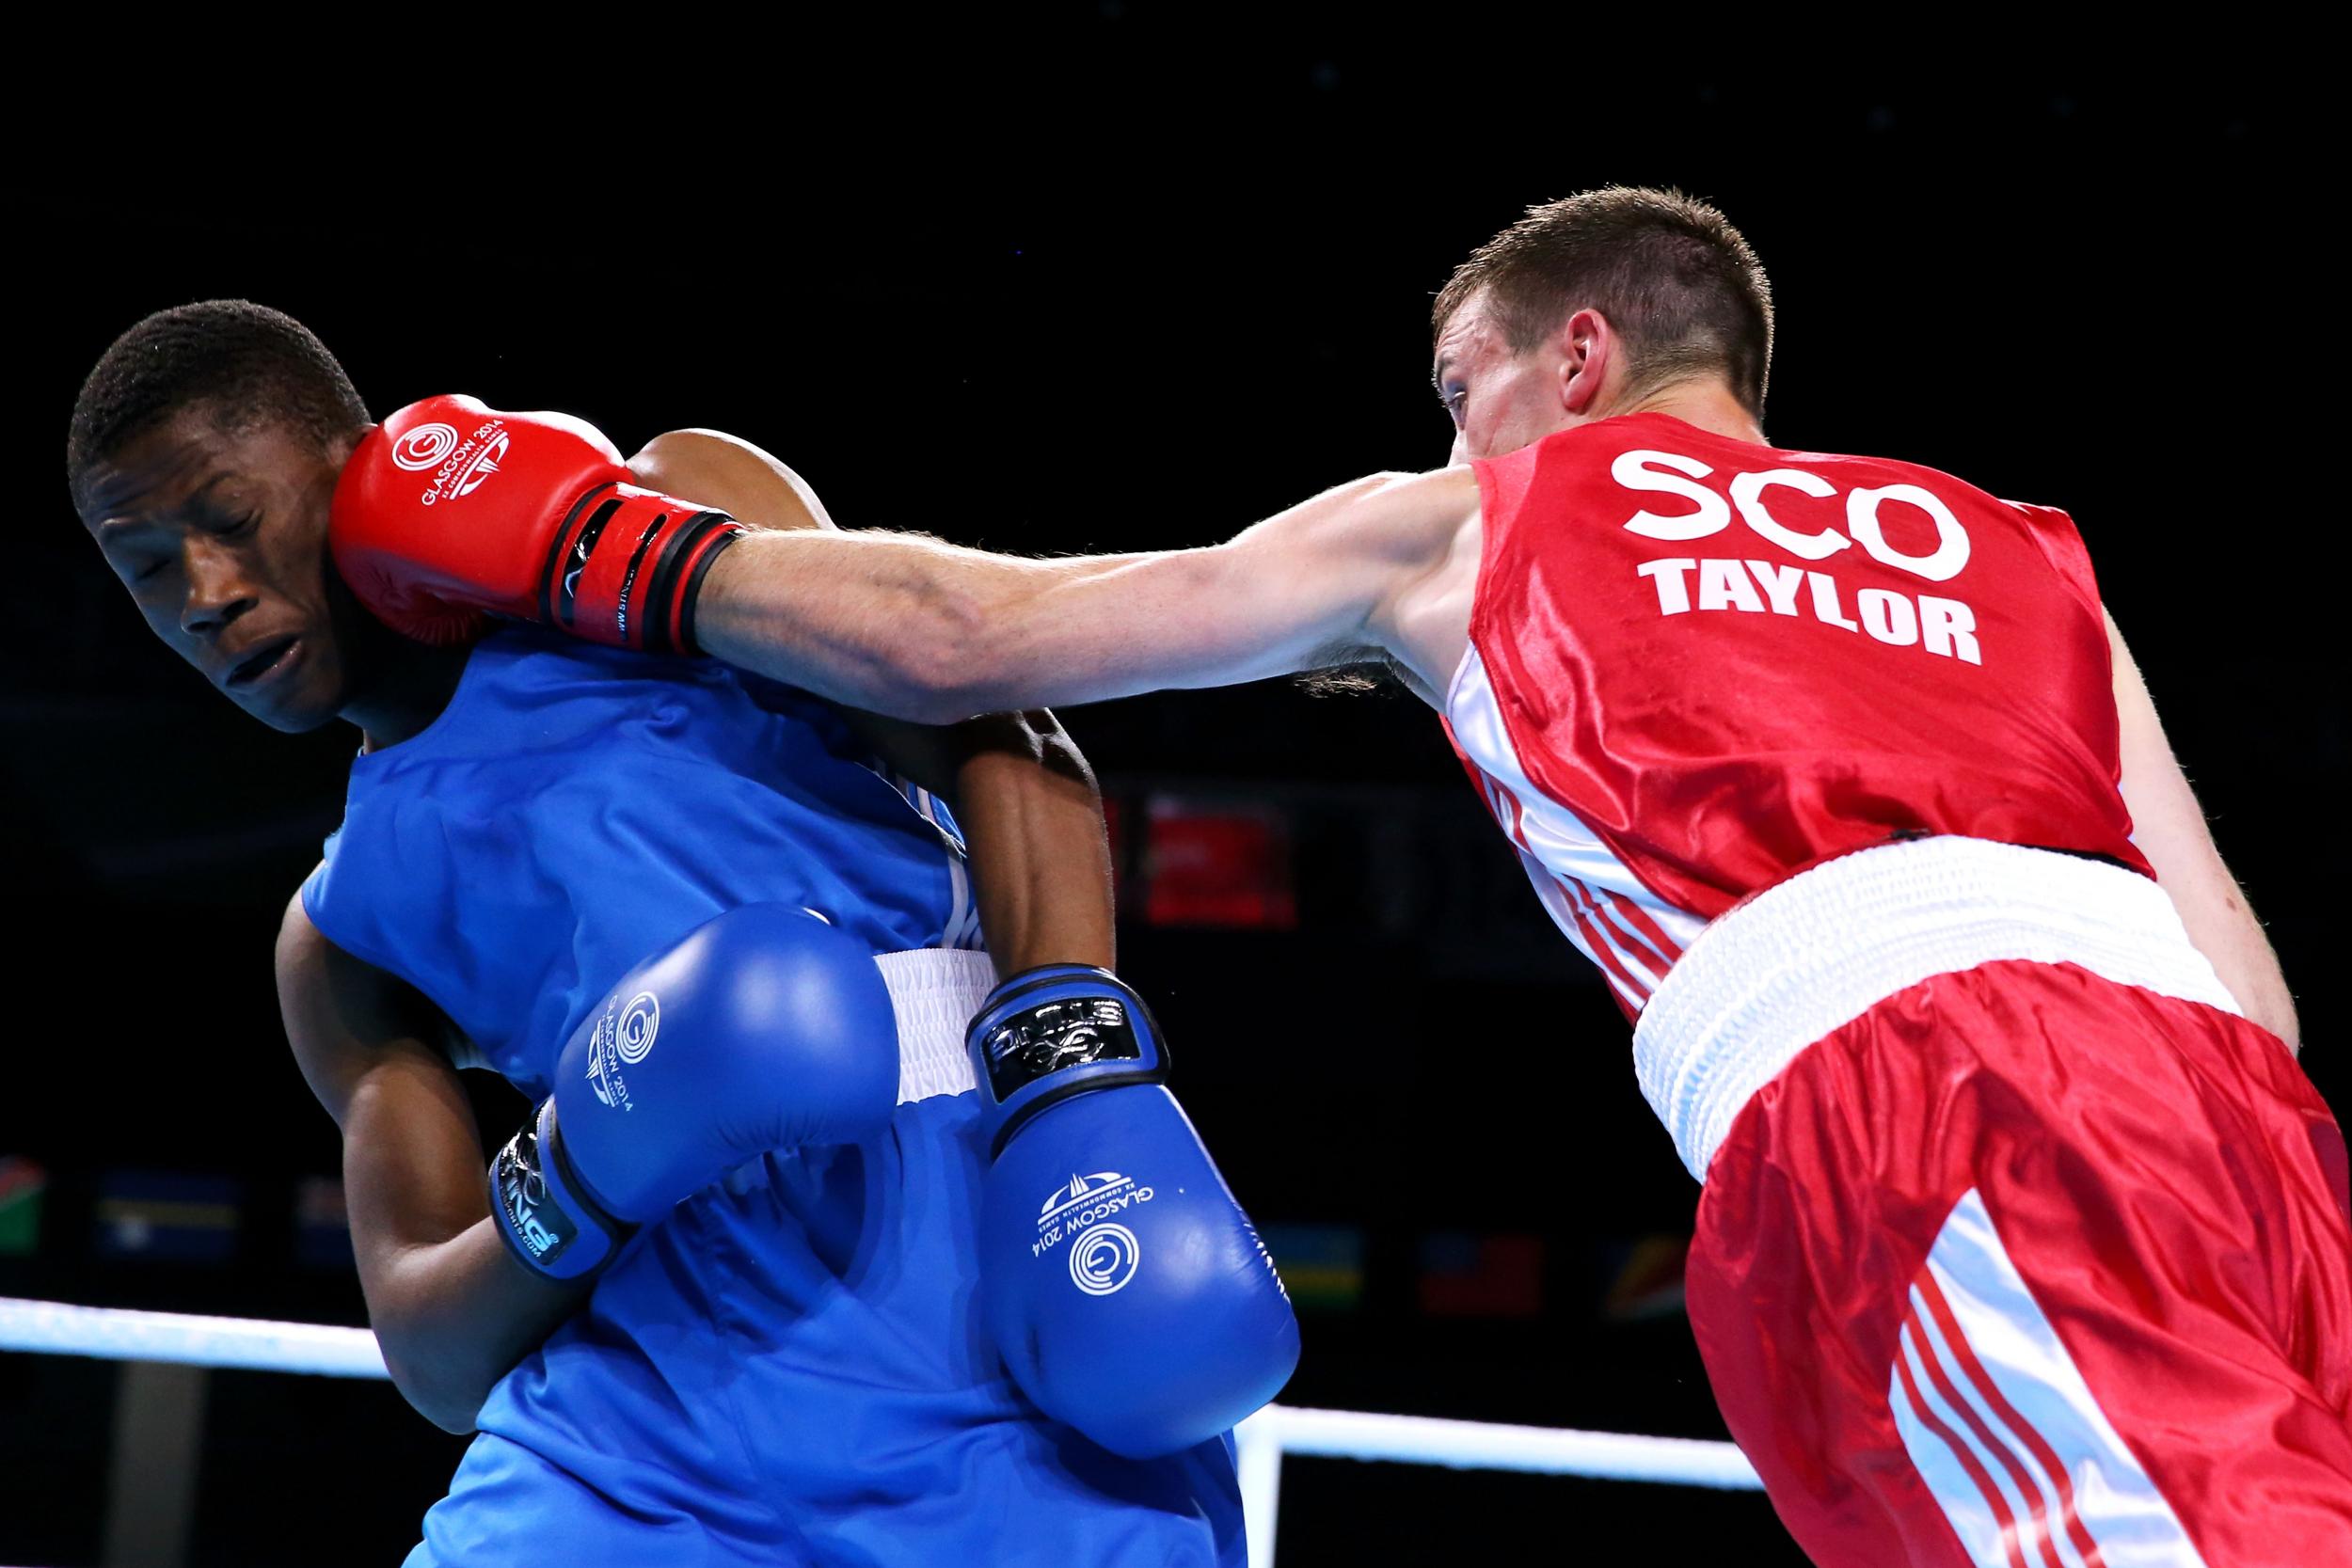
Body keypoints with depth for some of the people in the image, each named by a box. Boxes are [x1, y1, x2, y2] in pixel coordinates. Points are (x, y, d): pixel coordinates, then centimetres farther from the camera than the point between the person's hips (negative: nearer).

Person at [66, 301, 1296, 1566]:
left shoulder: (675, 505, 13)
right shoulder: (340, 941, 23)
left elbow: (986, 724, -2)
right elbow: (439, 1366, 13)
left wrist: (1071, 1053, -18)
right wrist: (568, 1191, -8)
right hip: (660, 1379, 4)